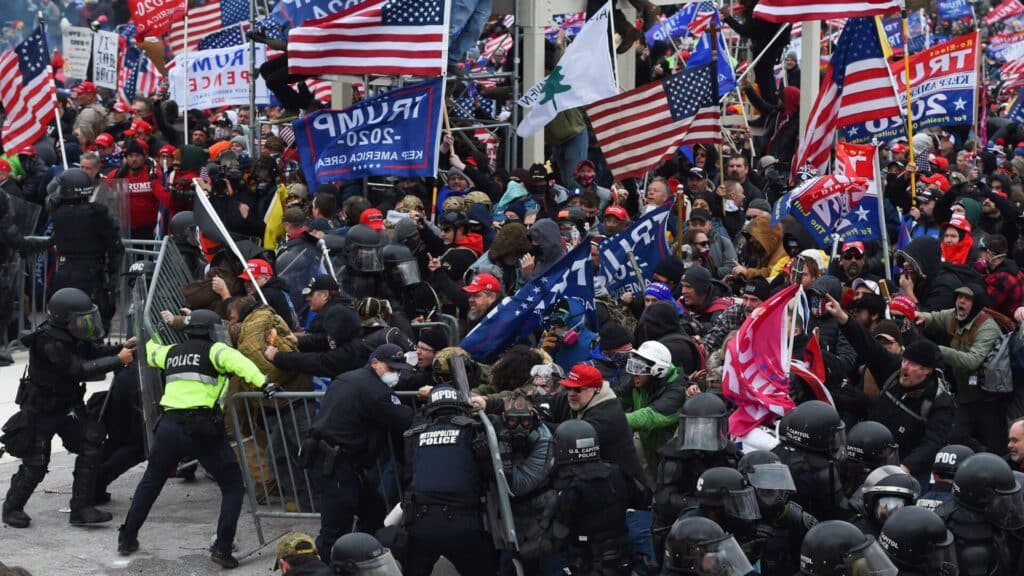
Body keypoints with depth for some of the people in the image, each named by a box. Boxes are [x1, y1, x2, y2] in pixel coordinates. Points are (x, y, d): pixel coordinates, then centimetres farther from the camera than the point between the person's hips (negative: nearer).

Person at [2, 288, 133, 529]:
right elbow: (80, 370, -32)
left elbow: (94, 352, 8)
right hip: (40, 411, -8)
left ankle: (81, 509, 0)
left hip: (68, 406, 8)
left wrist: (121, 349, -10)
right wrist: (118, 360, -30)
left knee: (91, 449, -6)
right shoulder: (49, 342, -28)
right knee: (35, 464, -2)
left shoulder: (72, 336, -3)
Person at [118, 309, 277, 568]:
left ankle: (127, 538, 31)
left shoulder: (171, 352, 20)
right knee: (232, 484, 7)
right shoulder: (213, 351, 3)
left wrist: (148, 338, 66)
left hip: (169, 425, 5)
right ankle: (222, 547, -5)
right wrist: (262, 382, -31)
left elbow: (151, 352, 43)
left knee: (151, 481, 25)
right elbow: (236, 361, -19)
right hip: (203, 428, -5)